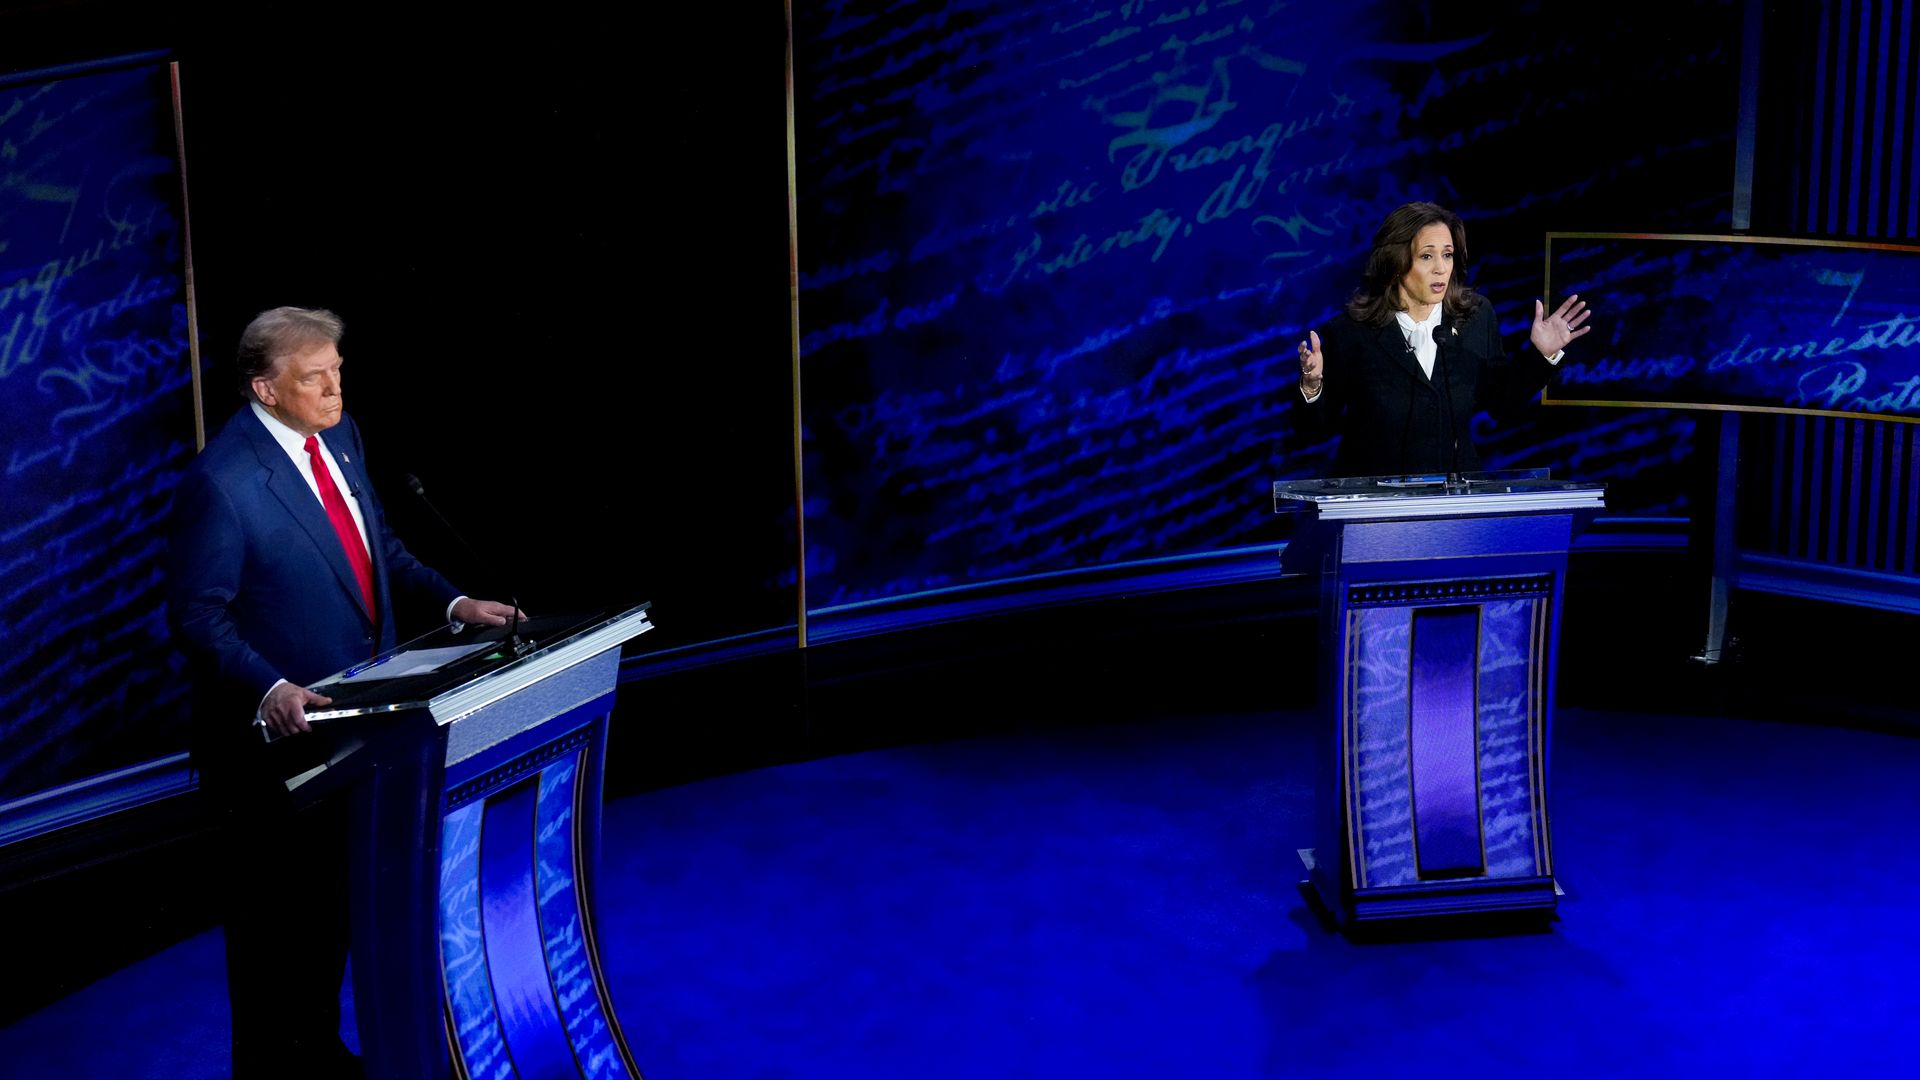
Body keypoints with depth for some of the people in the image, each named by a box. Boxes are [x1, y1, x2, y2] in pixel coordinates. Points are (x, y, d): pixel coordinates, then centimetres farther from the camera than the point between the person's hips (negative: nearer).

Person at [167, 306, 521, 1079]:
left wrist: (453, 603, 0)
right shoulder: (220, 482, -21)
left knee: (334, 898, 20)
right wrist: (268, 692, -32)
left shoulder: (338, 436, 3)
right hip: (277, 733, -8)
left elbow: (378, 547, 14)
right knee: (275, 912, 7)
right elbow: (199, 615, -18)